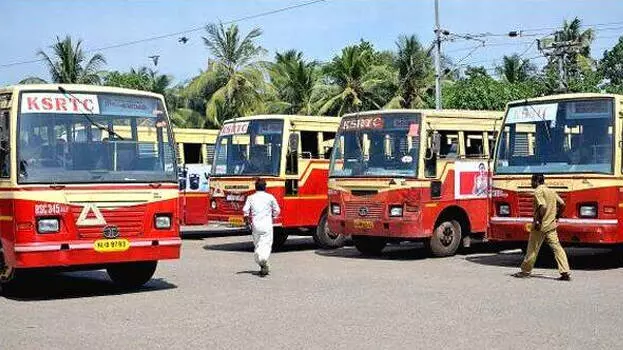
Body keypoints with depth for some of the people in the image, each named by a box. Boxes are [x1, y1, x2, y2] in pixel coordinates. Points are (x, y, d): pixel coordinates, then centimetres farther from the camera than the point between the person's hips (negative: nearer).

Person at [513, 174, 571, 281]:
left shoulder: (538, 191, -10)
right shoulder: (551, 191, 14)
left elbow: (543, 206, -24)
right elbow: (562, 204, 11)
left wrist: (538, 220, -18)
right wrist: (556, 217, 17)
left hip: (540, 226, -7)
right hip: (551, 225, 7)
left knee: (532, 249, 5)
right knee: (557, 247, 2)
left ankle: (526, 271, 16)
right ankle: (566, 273, -5)